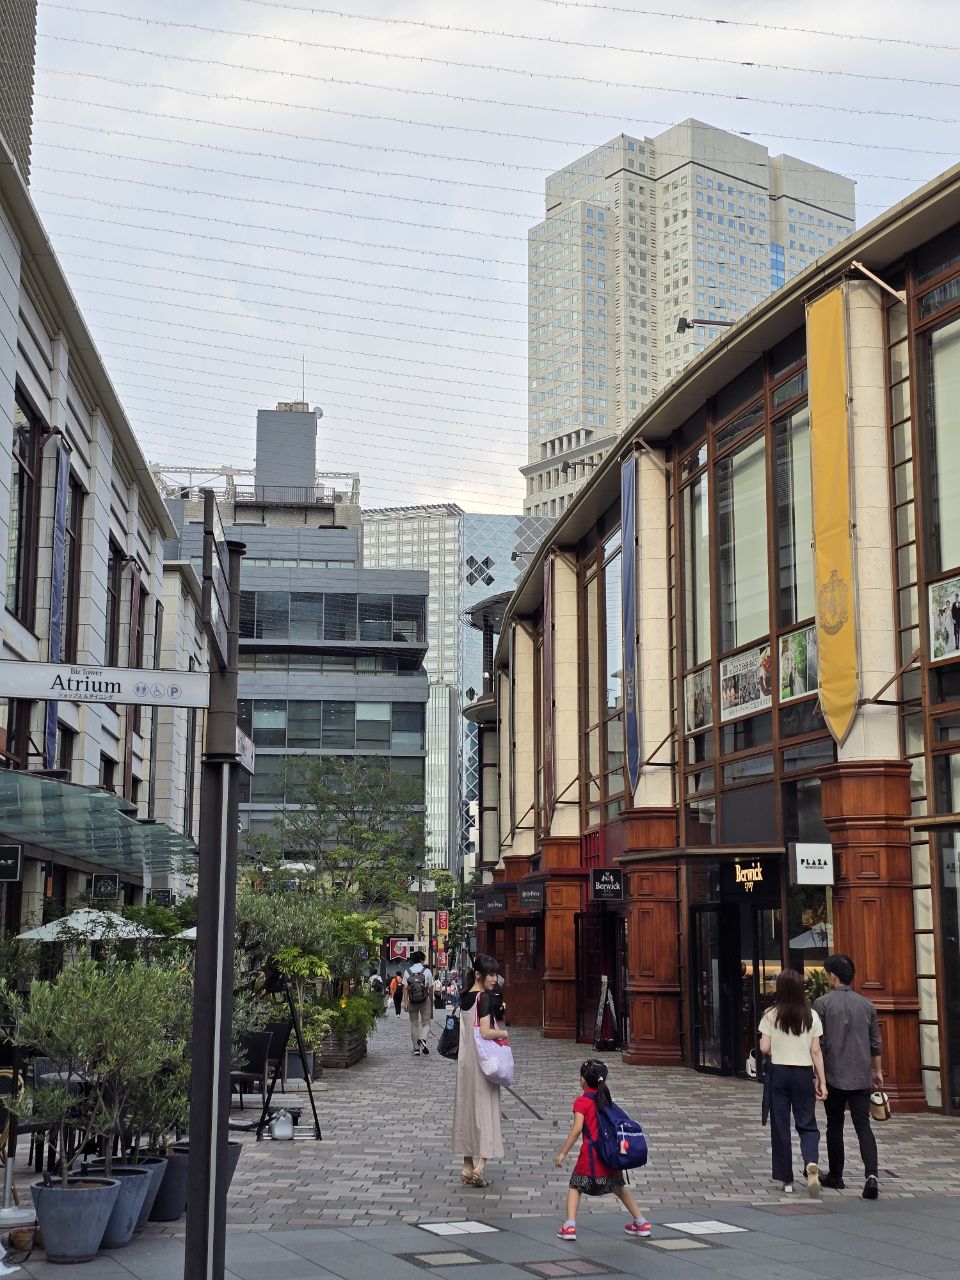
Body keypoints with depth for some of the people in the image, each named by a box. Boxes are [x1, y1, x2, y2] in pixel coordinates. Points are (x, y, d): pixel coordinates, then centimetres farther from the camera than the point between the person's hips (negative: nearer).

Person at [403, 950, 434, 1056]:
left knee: (414, 1024, 10)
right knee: (426, 1023, 5)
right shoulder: (427, 971, -3)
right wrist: (431, 1001, 13)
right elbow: (430, 988, 0)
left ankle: (416, 1048, 10)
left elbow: (405, 988, -5)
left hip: (412, 1001, 2)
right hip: (425, 1001, -2)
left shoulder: (407, 972, 1)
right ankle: (422, 1039, -24)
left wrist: (405, 1002, -5)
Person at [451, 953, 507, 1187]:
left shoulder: (465, 997, 8)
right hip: (482, 1060, -7)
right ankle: (480, 1165, -7)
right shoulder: (484, 997, -16)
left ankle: (467, 1165, 15)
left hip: (465, 1059, 7)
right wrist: (504, 1033, -5)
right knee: (485, 1107, -1)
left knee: (467, 1107, 10)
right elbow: (485, 1032, -22)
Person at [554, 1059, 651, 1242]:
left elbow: (577, 1129, -17)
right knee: (619, 1187, 24)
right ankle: (641, 1222, 26)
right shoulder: (606, 1096, 8)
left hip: (591, 1153, -5)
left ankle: (569, 1226, -5)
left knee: (575, 1186, 10)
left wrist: (562, 1153, -15)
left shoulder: (582, 1101, -8)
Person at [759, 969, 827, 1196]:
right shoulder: (811, 1015, -3)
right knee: (807, 1125, 8)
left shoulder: (771, 1015, -6)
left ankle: (785, 1178, 13)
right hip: (804, 1073, 1)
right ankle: (811, 1163, -20)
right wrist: (822, 1081, 2)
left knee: (780, 1126, 9)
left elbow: (764, 1048, -7)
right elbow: (816, 1052, -3)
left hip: (778, 1073, -1)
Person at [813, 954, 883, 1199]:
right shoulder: (866, 1004, 7)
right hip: (862, 1076, 3)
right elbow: (875, 1043, 13)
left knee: (835, 1126, 11)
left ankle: (835, 1176, 20)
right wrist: (877, 1071, 23)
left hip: (834, 1076, -3)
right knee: (863, 1125, 0)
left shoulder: (822, 1003, -7)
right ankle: (871, 1174, -18)